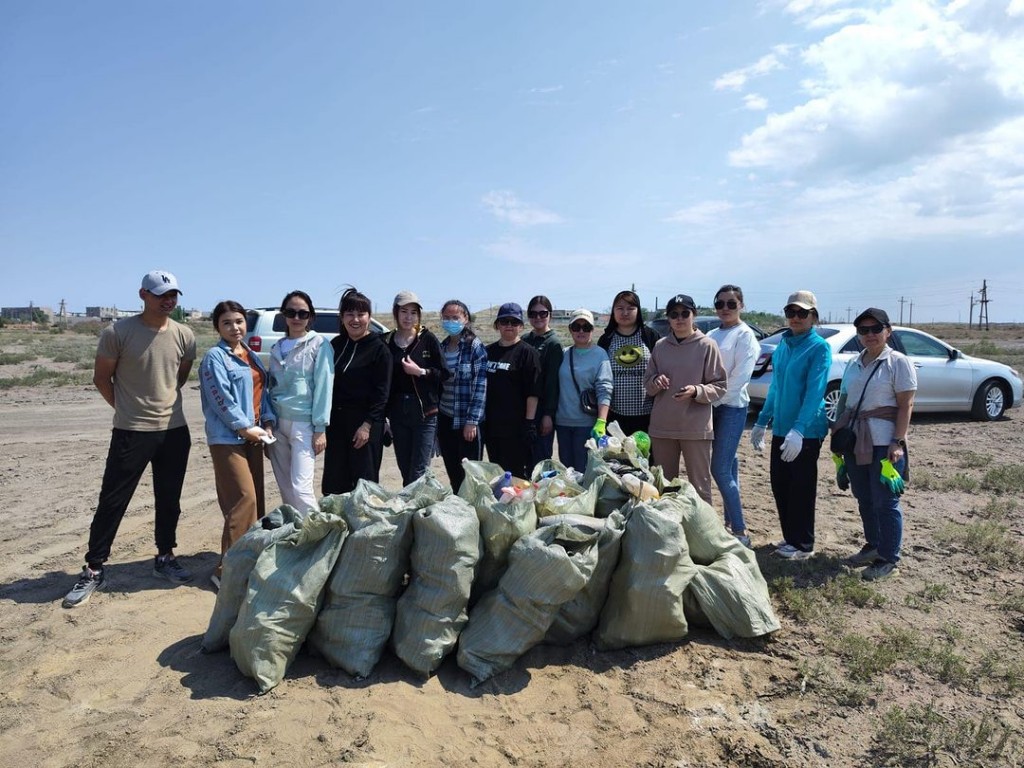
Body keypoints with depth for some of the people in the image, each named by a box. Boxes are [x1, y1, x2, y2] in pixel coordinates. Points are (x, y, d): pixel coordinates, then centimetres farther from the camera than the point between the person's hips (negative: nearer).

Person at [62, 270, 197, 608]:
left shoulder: (184, 336, 0)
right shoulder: (117, 332, -10)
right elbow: (101, 377, 0)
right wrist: (127, 409, 3)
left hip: (174, 431, 3)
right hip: (131, 432, -3)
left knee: (169, 501, 14)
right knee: (112, 501, 3)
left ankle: (165, 558, 30)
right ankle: (93, 570, 16)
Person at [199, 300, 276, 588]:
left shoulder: (252, 356, 15)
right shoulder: (215, 357, -8)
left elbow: (263, 390, 15)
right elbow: (221, 399, -15)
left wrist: (267, 422, 1)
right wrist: (245, 427, -15)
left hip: (252, 436, 8)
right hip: (227, 438, -8)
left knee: (256, 498, 11)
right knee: (243, 499, -13)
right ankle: (227, 569, -5)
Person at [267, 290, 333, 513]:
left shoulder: (319, 344, -4)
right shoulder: (277, 347, 13)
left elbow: (323, 386, -8)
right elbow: (272, 386, 15)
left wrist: (320, 428, -13)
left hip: (304, 423, -6)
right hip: (278, 422, 6)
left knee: (301, 487, -11)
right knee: (285, 488, 10)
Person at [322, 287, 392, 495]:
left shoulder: (379, 348, -6)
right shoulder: (336, 344, 10)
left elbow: (382, 391, -9)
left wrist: (367, 424, -15)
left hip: (365, 422, -5)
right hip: (336, 420, 5)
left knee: (364, 480, 1)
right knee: (334, 482, 8)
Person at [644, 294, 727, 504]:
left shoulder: (707, 346, -3)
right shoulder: (660, 346, 7)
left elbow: (719, 387, -3)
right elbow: (647, 382, 12)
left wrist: (696, 391, -21)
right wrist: (656, 382, -10)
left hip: (696, 427, -3)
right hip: (662, 426, 4)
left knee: (699, 487, 3)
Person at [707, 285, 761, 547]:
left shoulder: (745, 335, -5)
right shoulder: (711, 336, 14)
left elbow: (739, 377, -13)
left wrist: (714, 399, -12)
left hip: (732, 407, -6)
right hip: (712, 405, 6)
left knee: (720, 469, -10)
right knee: (728, 466, 12)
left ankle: (740, 532, -2)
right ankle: (731, 522, 21)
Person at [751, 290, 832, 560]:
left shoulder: (819, 347, -11)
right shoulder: (782, 346, 10)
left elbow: (815, 392, -19)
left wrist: (798, 430, -27)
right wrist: (762, 422, 16)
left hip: (806, 431, -7)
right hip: (780, 428, 7)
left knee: (801, 488, 3)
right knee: (779, 485, 12)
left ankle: (802, 545, 17)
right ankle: (790, 538, 27)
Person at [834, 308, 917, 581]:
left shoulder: (898, 362, -6)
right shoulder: (853, 364, 12)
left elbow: (905, 405, -10)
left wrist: (898, 442, -16)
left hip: (883, 443, -6)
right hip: (855, 442, 6)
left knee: (885, 502, 0)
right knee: (864, 498, 15)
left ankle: (889, 559, 12)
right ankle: (873, 546, 30)